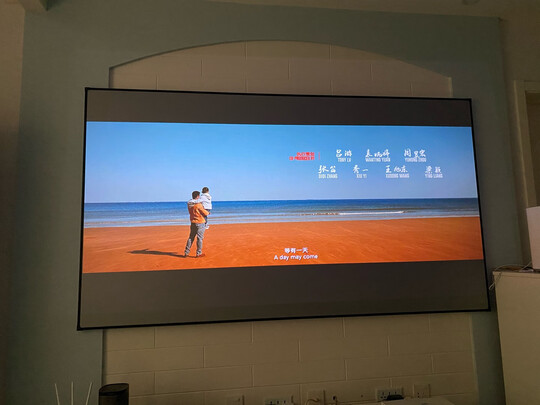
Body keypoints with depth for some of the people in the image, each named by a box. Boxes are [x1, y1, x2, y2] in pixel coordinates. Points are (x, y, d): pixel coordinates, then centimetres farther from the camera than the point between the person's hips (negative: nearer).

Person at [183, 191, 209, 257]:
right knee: (200, 238, 2)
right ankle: (199, 253, 7)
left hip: (193, 222, 7)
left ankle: (186, 252, 17)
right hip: (200, 222, -7)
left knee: (191, 237, 14)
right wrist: (208, 212, 9)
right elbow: (204, 213, -13)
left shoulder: (189, 204, 4)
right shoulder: (198, 204, -18)